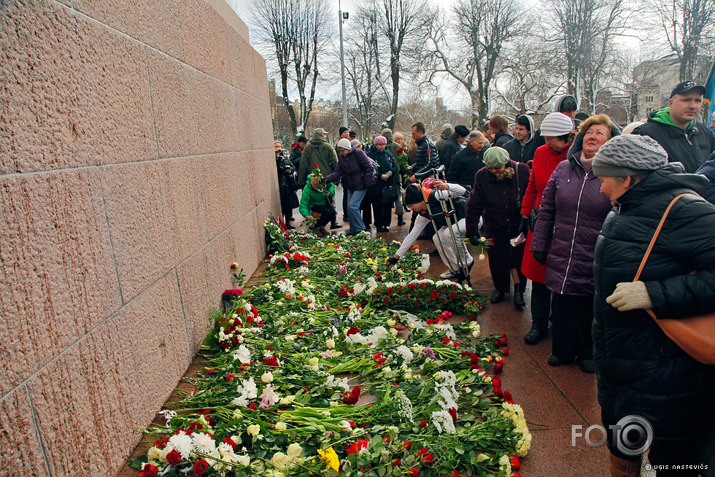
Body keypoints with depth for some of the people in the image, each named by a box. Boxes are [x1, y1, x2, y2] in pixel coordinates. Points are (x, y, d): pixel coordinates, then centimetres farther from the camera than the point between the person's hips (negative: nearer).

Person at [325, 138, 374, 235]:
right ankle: (354, 230, 20)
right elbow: (338, 172, 0)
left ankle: (361, 229, -1)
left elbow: (369, 168, -12)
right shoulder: (341, 157, 5)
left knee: (352, 206, -15)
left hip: (360, 186, -7)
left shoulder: (358, 153, -13)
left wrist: (367, 182, -14)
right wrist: (328, 178, -16)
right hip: (350, 186, 7)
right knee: (349, 208, 7)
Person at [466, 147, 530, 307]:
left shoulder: (522, 170, -12)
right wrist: (472, 231, -6)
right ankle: (500, 288, 32)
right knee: (496, 259, 10)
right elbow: (473, 206, -4)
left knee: (519, 258, 2)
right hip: (494, 226, 1)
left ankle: (519, 290, 22)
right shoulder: (482, 176, -9)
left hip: (518, 225, -1)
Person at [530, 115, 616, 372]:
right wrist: (539, 245, 8)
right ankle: (562, 350, 31)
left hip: (596, 263, -2)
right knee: (562, 307, 11)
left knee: (591, 310, 12)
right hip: (561, 257, 2)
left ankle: (587, 353, 33)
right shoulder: (563, 169, 5)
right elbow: (546, 210, 10)